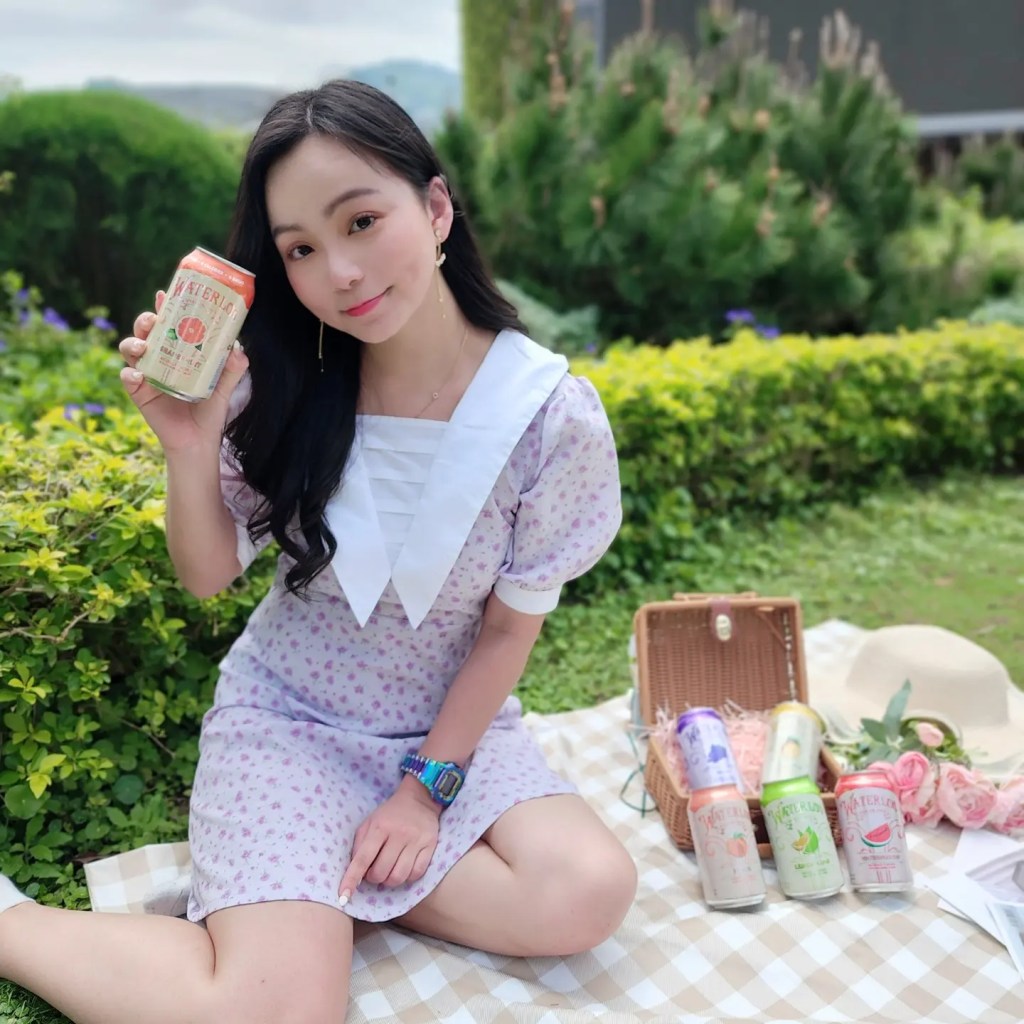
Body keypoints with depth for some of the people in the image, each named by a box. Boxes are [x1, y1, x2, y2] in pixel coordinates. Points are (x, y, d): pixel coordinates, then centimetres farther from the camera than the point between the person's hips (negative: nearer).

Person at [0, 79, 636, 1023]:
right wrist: (190, 448, -25)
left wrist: (429, 784, -9)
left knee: (589, 896, -22)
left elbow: (511, 626, -7)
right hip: (286, 718, -1)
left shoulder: (552, 414, -17)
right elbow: (208, 578, -6)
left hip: (456, 722, 2)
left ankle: (315, 879, -4)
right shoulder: (286, 386, -14)